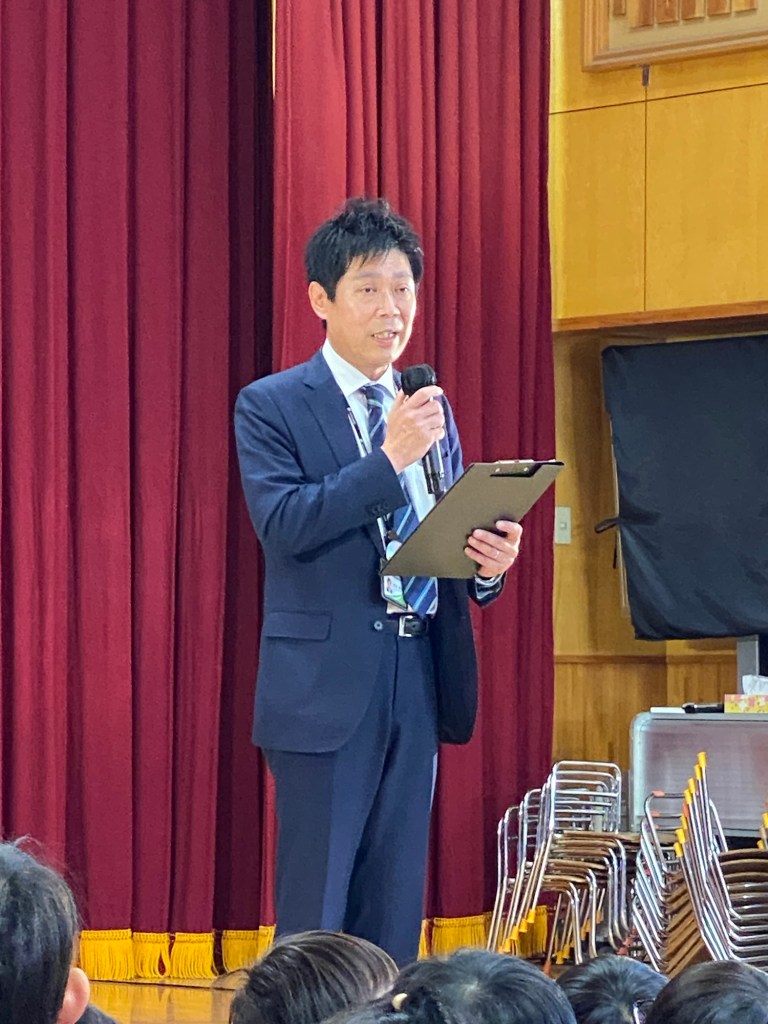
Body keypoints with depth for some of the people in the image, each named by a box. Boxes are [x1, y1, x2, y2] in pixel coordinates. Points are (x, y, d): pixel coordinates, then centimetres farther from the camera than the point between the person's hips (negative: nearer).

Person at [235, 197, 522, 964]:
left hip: (419, 678, 6)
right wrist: (389, 457, -22)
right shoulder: (271, 406, -3)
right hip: (327, 685, -5)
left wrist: (488, 560, -7)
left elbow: (451, 534, 16)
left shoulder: (430, 410, 14)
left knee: (395, 909, 9)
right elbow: (282, 525, -16)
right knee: (316, 910, -2)